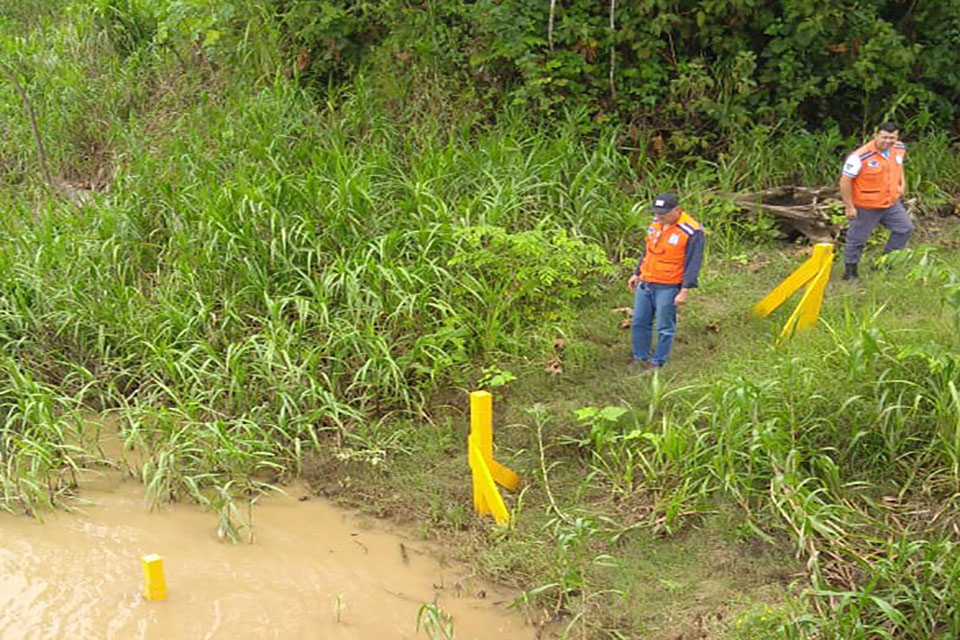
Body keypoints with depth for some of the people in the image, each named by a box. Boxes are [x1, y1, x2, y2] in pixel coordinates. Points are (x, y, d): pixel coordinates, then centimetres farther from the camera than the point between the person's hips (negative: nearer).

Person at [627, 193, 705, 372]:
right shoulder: (656, 223, 7)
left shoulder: (692, 231, -15)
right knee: (639, 322, 13)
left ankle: (658, 362, 15)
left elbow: (693, 264, -14)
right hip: (645, 283, 7)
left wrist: (685, 290, -17)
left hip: (668, 288, -7)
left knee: (664, 328, 2)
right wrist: (637, 274, 22)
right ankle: (640, 357, 27)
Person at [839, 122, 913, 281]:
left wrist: (901, 183, 9)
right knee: (857, 238, 5)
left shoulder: (900, 149, -4)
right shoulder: (861, 156, -27)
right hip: (866, 206, -7)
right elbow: (845, 181, -22)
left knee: (905, 228, 13)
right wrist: (849, 207, -19)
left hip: (891, 202, 7)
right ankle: (850, 271, 22)